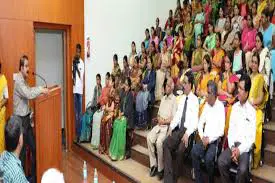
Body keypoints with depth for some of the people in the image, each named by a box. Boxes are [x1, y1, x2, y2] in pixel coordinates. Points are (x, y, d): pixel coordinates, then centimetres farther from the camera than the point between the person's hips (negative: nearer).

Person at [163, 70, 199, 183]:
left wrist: (187, 134, -22)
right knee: (166, 143, -18)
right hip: (178, 129, 6)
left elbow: (195, 121, -11)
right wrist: (171, 127, -3)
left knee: (180, 149, -29)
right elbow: (177, 115, 12)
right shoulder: (182, 98, 16)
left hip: (188, 131, -6)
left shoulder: (195, 100, -4)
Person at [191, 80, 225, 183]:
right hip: (205, 138, 5)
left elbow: (221, 130, -13)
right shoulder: (206, 104, 11)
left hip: (215, 139, -5)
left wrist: (210, 139, -17)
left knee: (208, 158, -28)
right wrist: (202, 137, -5)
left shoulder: (220, 106, -8)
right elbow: (200, 123, 11)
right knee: (194, 152, -19)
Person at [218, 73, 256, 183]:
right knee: (221, 161, -22)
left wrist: (240, 150, -18)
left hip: (245, 147, -3)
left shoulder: (252, 111, -3)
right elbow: (230, 129, 7)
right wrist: (232, 148, -8)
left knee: (243, 169, -29)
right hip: (233, 145, 4)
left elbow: (252, 137, -5)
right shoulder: (234, 107, 9)